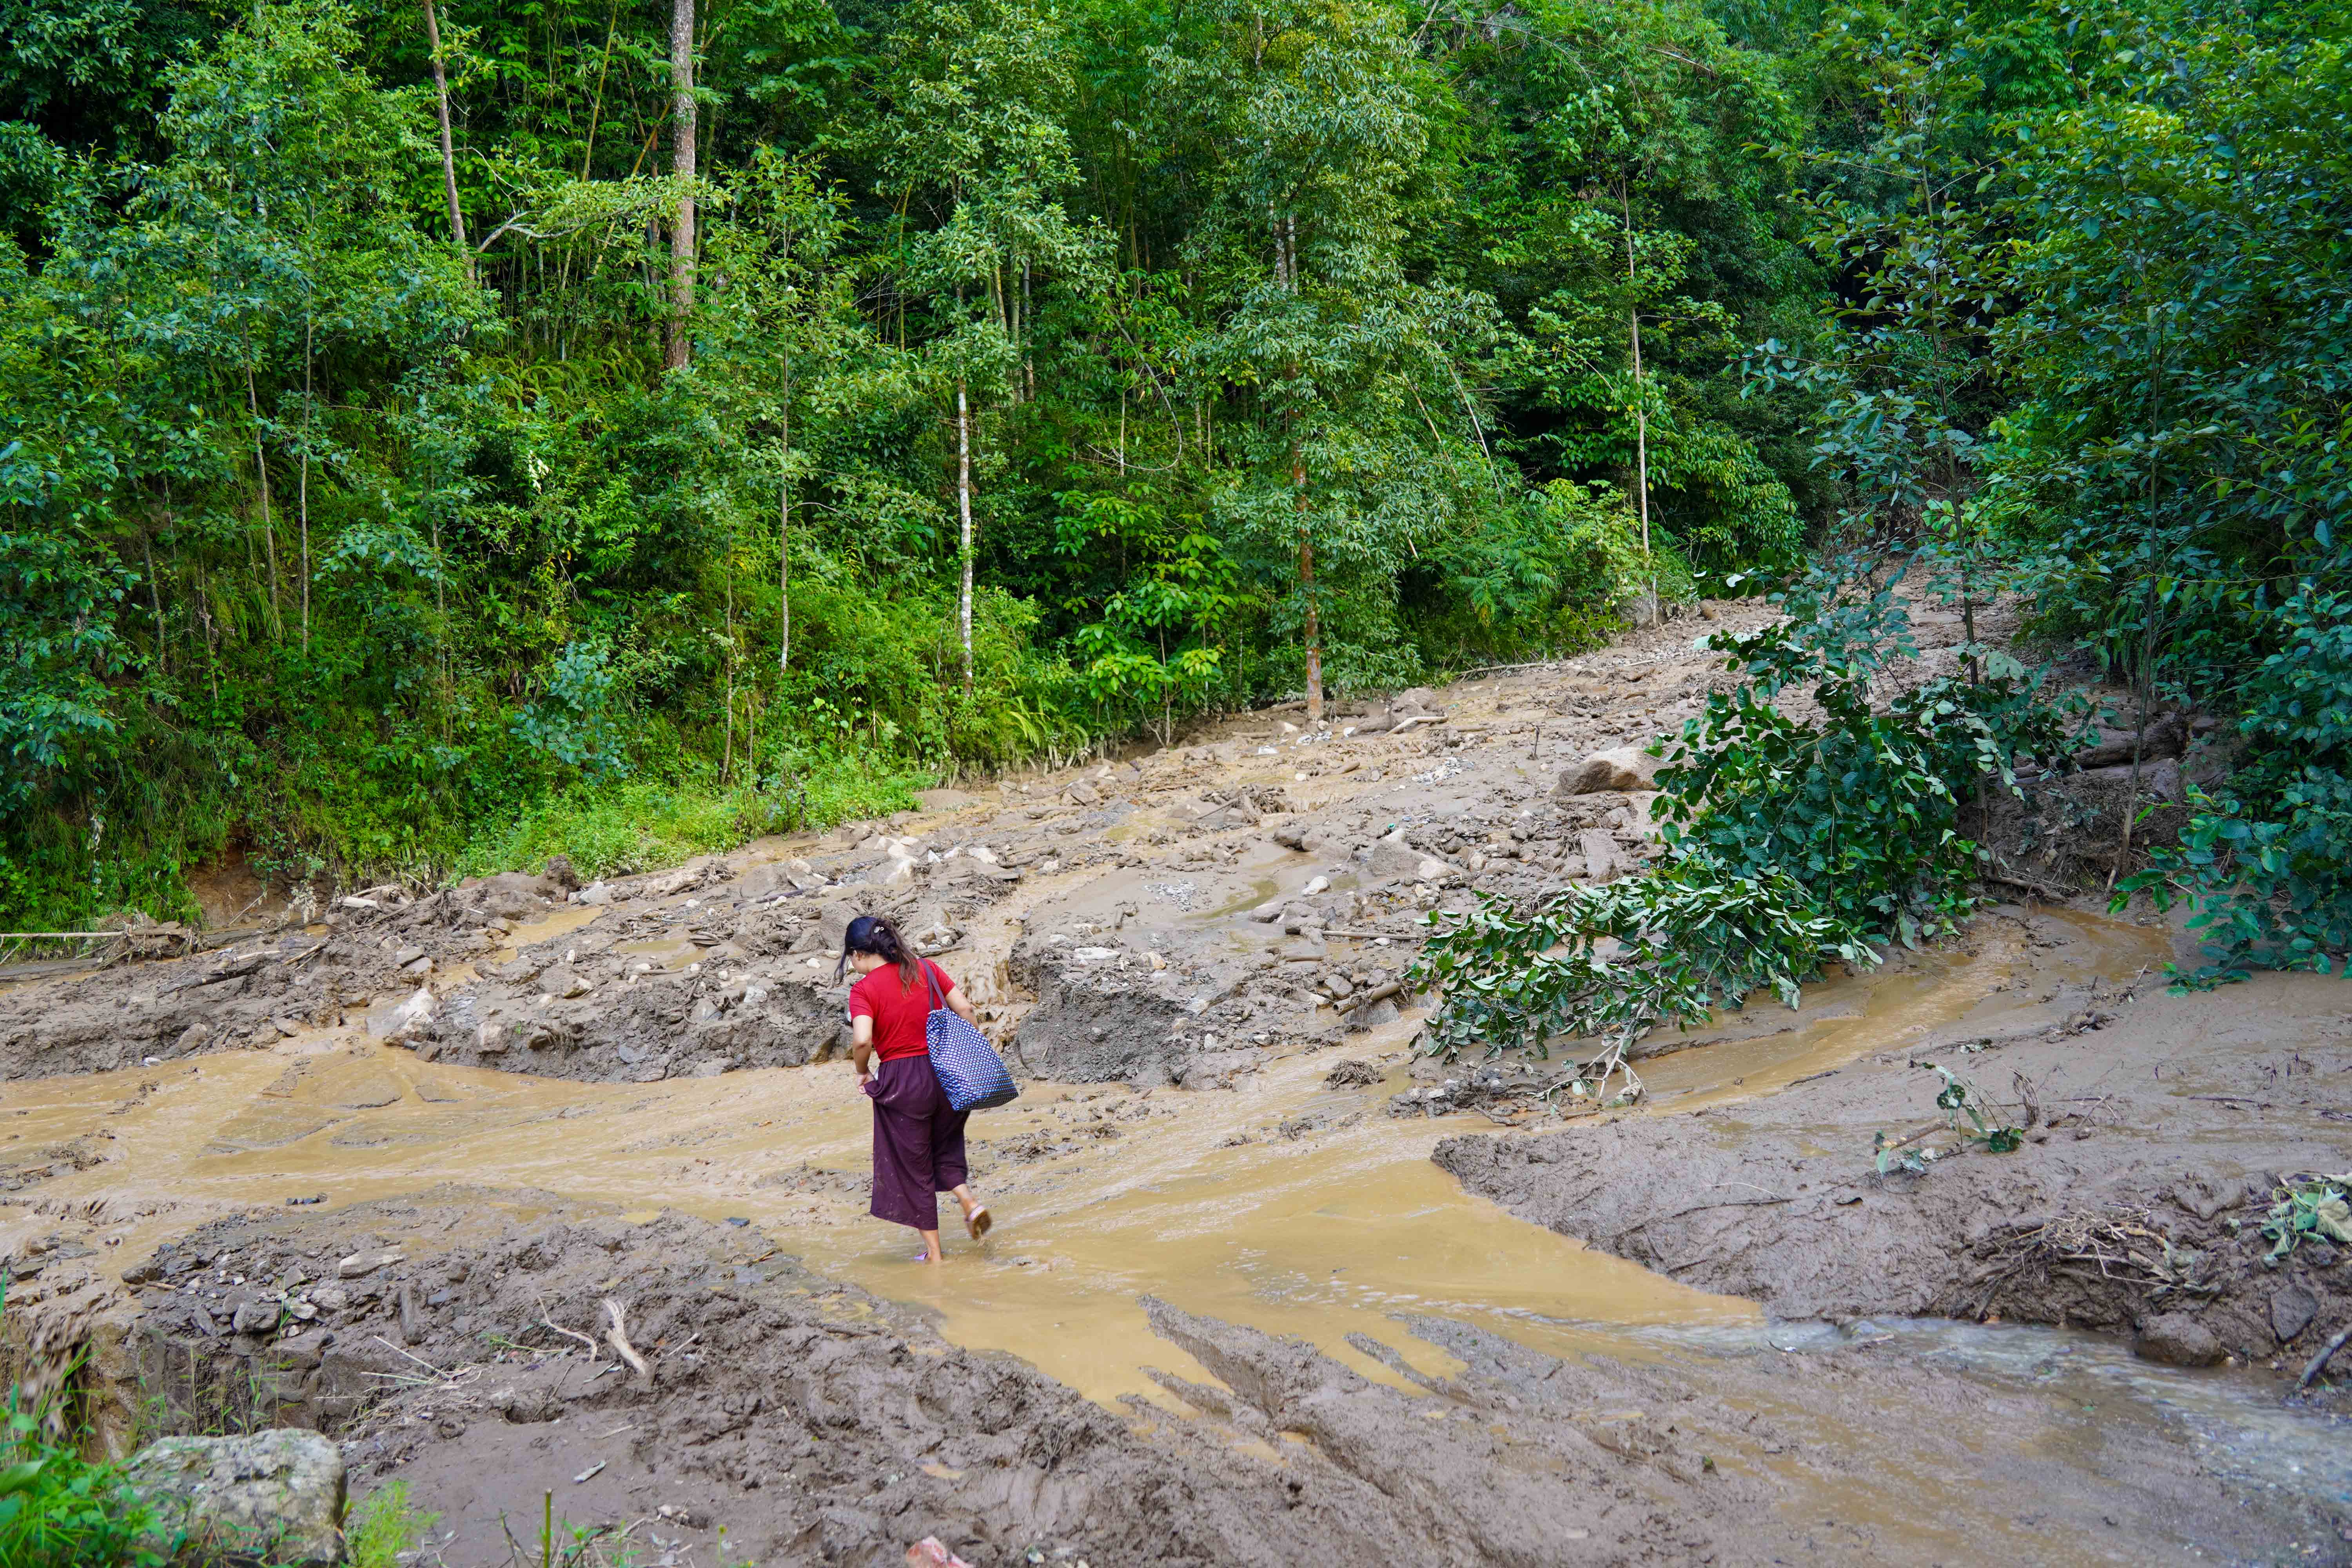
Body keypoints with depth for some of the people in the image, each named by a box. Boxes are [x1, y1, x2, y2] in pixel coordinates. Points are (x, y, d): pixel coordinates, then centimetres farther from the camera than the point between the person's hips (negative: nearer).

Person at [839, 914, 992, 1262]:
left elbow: (862, 1039, -24)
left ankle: (933, 1252, 19)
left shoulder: (864, 989, -11)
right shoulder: (926, 969, 3)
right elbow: (965, 1009, 1)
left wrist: (862, 1071, -5)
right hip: (945, 1073, 4)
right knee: (945, 1146, 27)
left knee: (913, 1168, 11)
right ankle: (969, 1201, 3)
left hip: (901, 1082, -4)